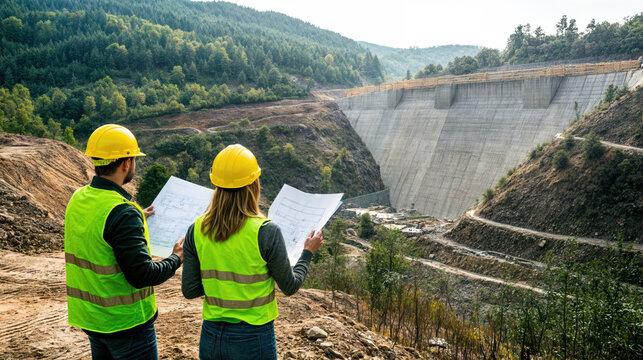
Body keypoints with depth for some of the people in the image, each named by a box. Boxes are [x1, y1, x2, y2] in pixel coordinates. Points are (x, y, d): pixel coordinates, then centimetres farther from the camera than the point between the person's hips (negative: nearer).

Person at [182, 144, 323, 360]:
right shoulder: (266, 232, -19)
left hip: (211, 336, 4)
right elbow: (290, 286, -7)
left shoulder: (197, 230, -7)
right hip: (252, 340, -4)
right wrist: (308, 253, 8)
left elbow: (189, 291, -2)